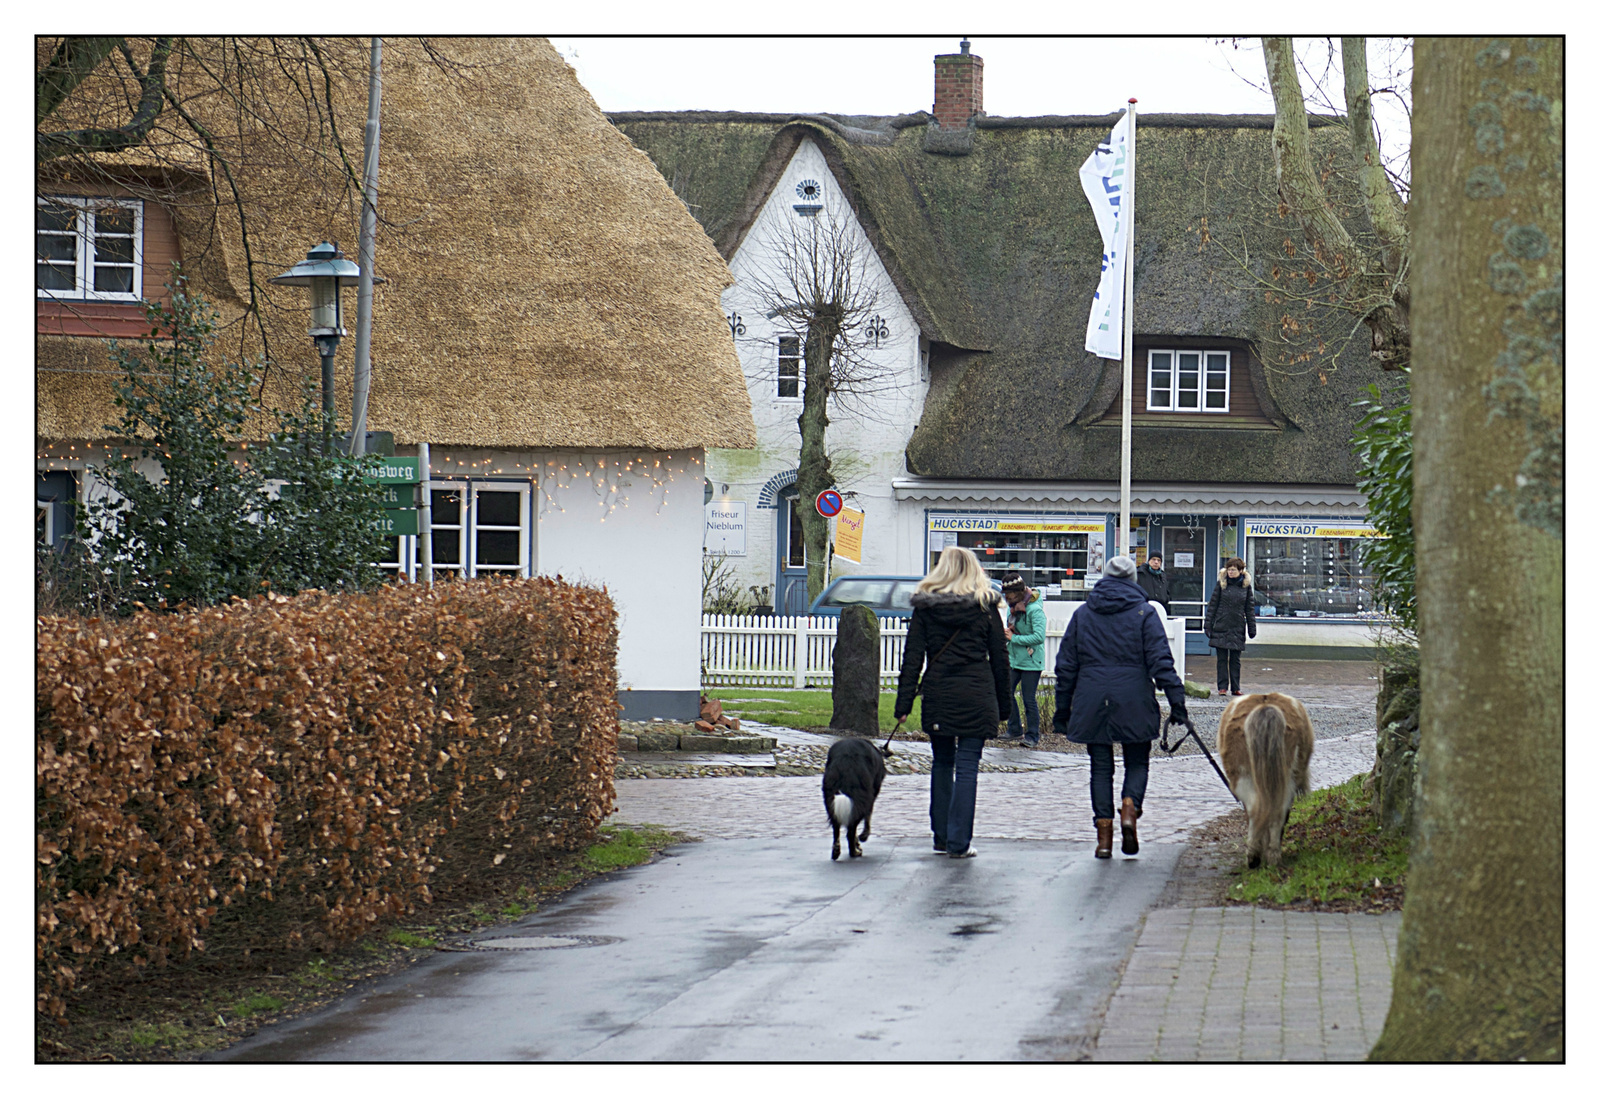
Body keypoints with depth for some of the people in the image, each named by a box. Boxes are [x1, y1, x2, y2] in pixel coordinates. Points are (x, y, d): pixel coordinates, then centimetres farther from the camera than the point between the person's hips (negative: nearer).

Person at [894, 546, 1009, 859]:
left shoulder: (924, 606, 2)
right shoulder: (985, 606, 0)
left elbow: (912, 658, 1)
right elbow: (999, 659, 2)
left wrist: (904, 703, 2)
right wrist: (1001, 702, 11)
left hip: (937, 695, 2)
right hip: (976, 697, -2)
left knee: (942, 764, 16)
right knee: (967, 768, -1)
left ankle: (941, 836, 21)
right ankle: (959, 842, -4)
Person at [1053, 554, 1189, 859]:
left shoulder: (1082, 614, 9)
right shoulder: (1144, 612, 1)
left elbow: (1066, 665, 10)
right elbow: (1161, 662, -6)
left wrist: (1063, 709, 16)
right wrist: (1177, 702, -6)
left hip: (1091, 704, 2)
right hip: (1134, 704, -2)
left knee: (1100, 766, 7)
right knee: (1137, 762, 12)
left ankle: (1103, 834, 0)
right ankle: (1130, 807, -15)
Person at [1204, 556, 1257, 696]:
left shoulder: (1246, 586, 5)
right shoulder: (1221, 584, 1)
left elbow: (1250, 608, 10)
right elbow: (1212, 605, 2)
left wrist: (1252, 628, 6)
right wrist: (1208, 625, -3)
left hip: (1238, 628, 1)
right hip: (1221, 626, -1)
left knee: (1235, 659, 6)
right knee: (1222, 658, 1)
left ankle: (1235, 687, 12)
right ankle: (1222, 687, 6)